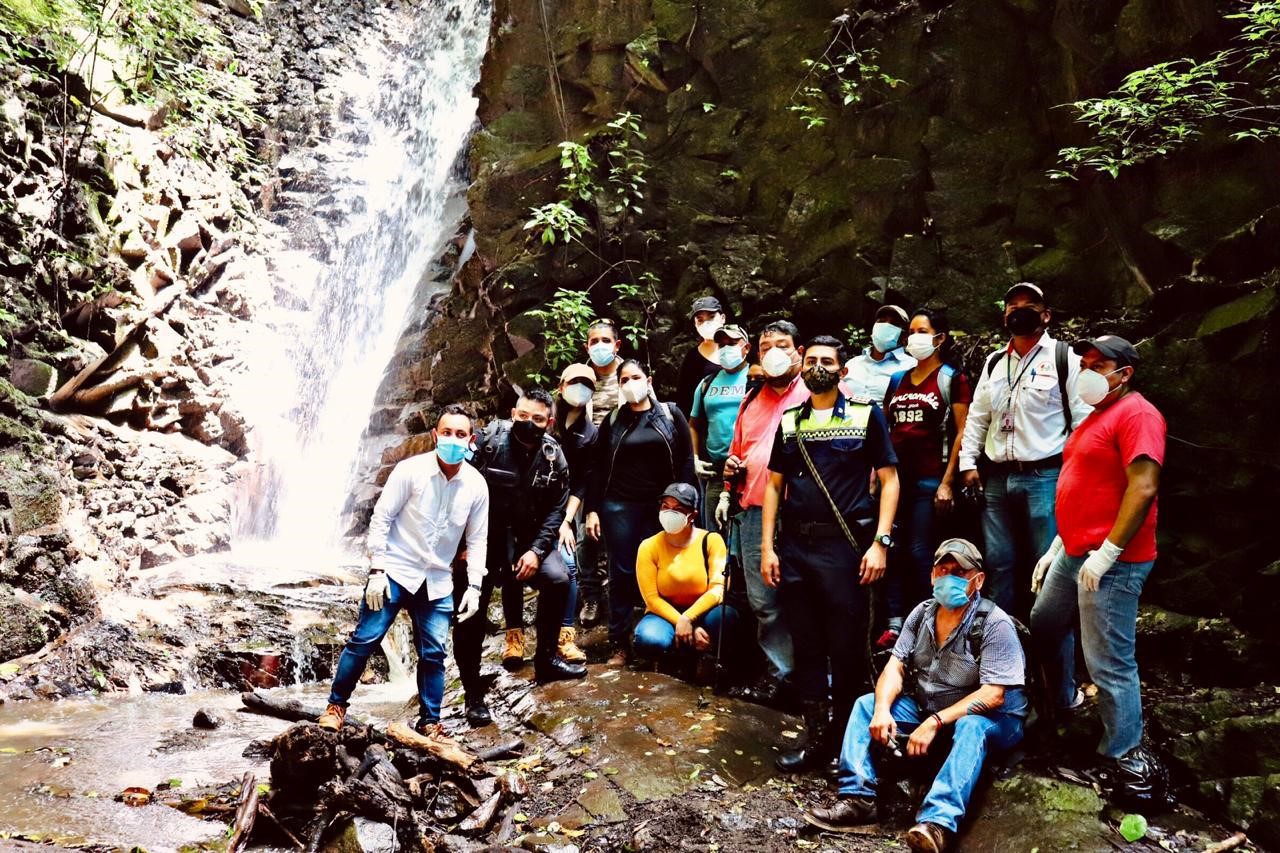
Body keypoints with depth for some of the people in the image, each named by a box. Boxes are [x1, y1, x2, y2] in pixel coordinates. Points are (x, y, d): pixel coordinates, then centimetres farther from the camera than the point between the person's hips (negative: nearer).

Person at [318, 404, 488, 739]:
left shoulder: (476, 485, -3)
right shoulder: (410, 470, -13)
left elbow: (477, 540, 5)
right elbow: (380, 519, -9)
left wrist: (474, 586, 0)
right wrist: (376, 571, -13)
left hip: (437, 582, 3)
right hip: (395, 572, -3)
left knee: (433, 654, 5)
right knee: (364, 640, -2)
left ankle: (429, 722, 19)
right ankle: (336, 705, 17)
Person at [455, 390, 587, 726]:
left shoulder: (554, 457, -4)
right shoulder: (488, 441, -15)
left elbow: (556, 508, 0)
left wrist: (536, 549, -11)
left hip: (527, 537, 4)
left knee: (558, 579, -13)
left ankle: (546, 659, 9)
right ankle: (473, 694, 7)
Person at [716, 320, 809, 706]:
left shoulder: (814, 395, 0)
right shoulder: (752, 399, 19)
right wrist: (728, 493, 15)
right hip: (753, 511, 6)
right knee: (763, 601, 11)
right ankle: (778, 670, 23)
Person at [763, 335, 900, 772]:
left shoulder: (866, 415, 3)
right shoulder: (789, 421, 13)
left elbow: (889, 479, 0)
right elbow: (774, 485, 14)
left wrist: (880, 542, -10)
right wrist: (767, 547, 6)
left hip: (844, 545, -3)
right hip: (794, 546, 4)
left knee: (847, 648, 2)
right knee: (806, 645, 8)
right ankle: (817, 738, 19)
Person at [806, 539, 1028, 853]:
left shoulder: (995, 624, -18)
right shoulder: (922, 613, 1)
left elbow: (993, 696, -25)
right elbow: (895, 665, -2)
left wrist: (935, 722, -32)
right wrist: (882, 709, -23)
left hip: (989, 719, -6)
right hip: (927, 708, 6)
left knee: (971, 728, -39)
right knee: (866, 705, -7)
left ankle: (937, 823, -52)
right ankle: (857, 798, -19)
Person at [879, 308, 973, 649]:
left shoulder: (952, 378, 1)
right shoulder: (897, 380, 15)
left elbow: (962, 433, -5)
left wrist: (947, 482, -11)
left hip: (930, 478, -5)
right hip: (895, 476, 5)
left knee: (921, 551, -2)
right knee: (892, 550, 4)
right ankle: (895, 624, 10)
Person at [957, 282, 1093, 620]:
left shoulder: (1063, 357, 0)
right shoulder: (994, 362, 16)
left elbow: (1083, 416, -4)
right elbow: (977, 415, 18)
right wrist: (968, 462, 10)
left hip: (1044, 477, -5)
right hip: (997, 478, 5)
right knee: (999, 563, 11)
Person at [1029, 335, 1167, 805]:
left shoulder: (1136, 414, -13)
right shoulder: (1096, 416, 18)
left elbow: (1144, 488, -23)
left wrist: (1105, 555, -22)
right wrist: (1056, 549, 21)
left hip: (1111, 561, -11)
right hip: (1074, 554, 11)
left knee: (1109, 664, -7)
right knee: (1045, 622, 25)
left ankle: (1126, 760, 6)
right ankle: (1060, 704, 45)